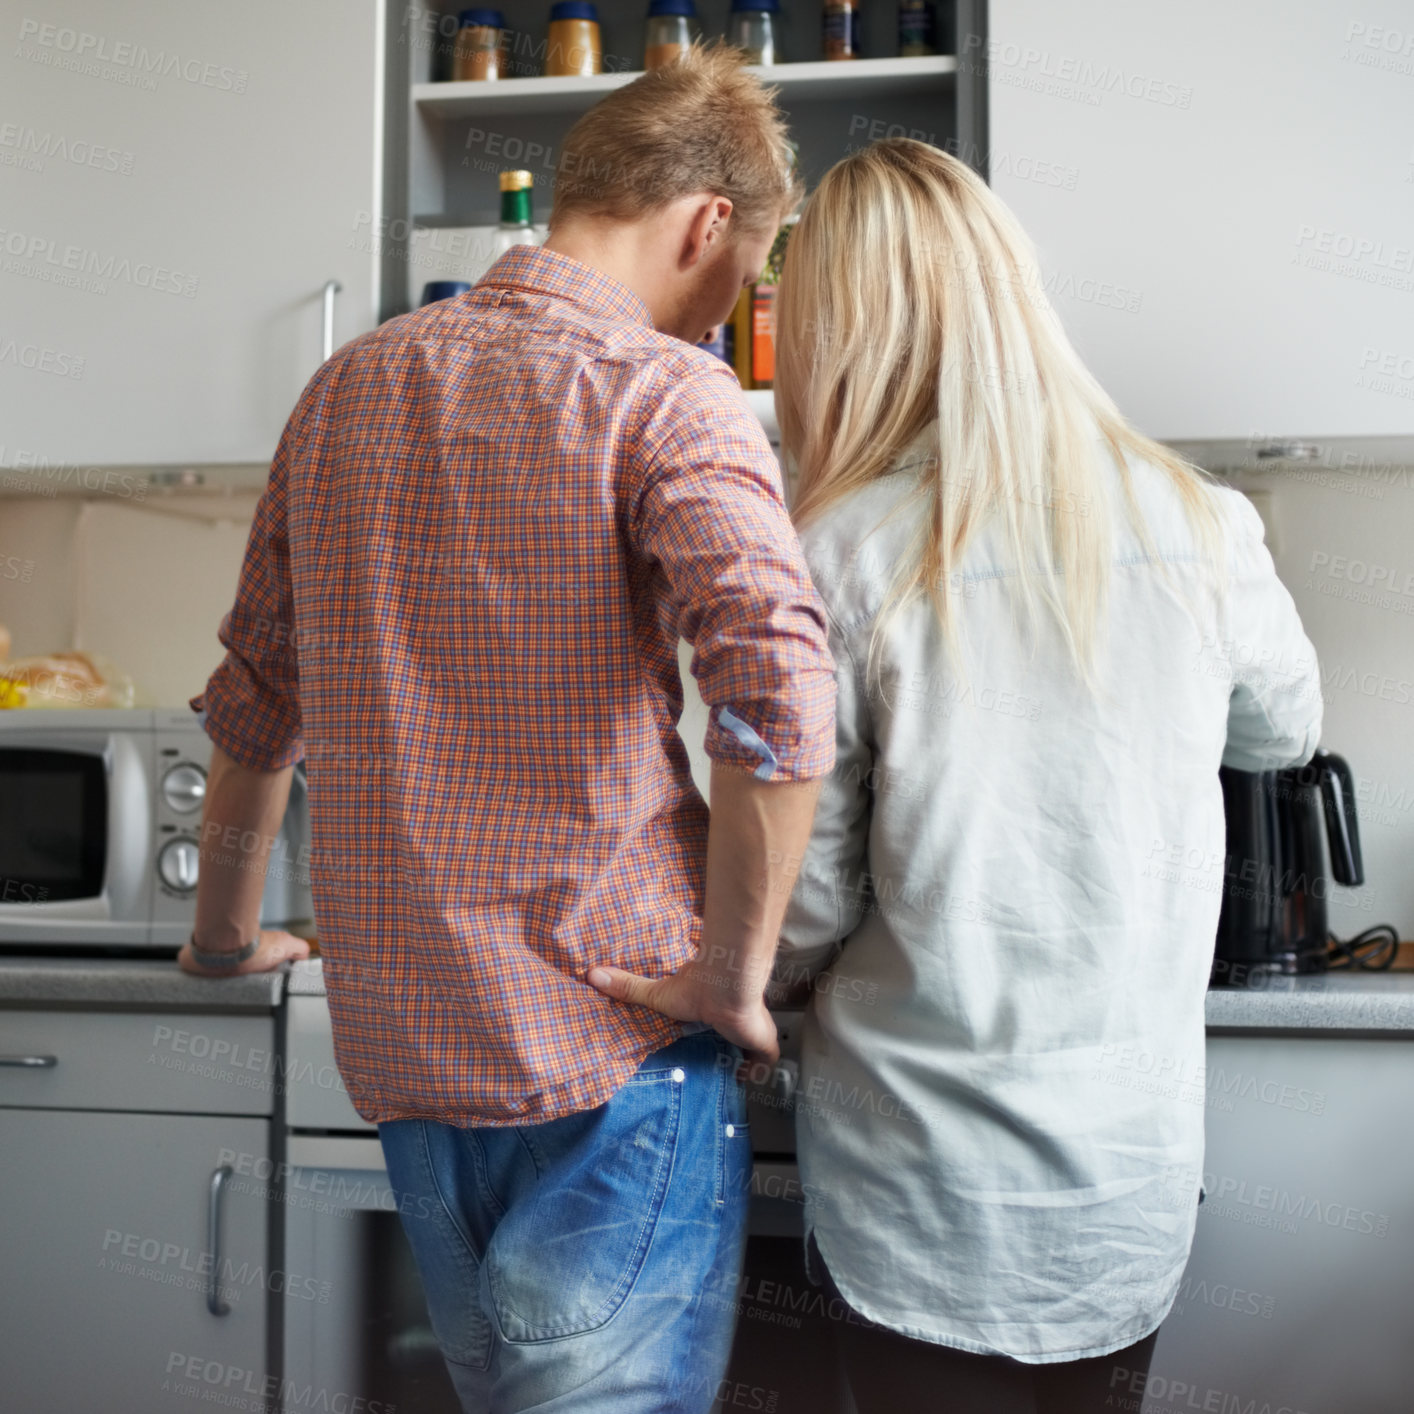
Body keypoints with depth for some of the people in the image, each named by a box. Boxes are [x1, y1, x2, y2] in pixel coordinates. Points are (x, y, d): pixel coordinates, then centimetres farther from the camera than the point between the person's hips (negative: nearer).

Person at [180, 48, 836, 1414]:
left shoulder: (349, 383, 11)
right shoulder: (660, 393, -10)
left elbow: (255, 696, 20)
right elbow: (779, 696, -27)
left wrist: (226, 928, 32)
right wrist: (736, 972, -14)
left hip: (394, 1037, 7)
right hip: (615, 1037, -6)